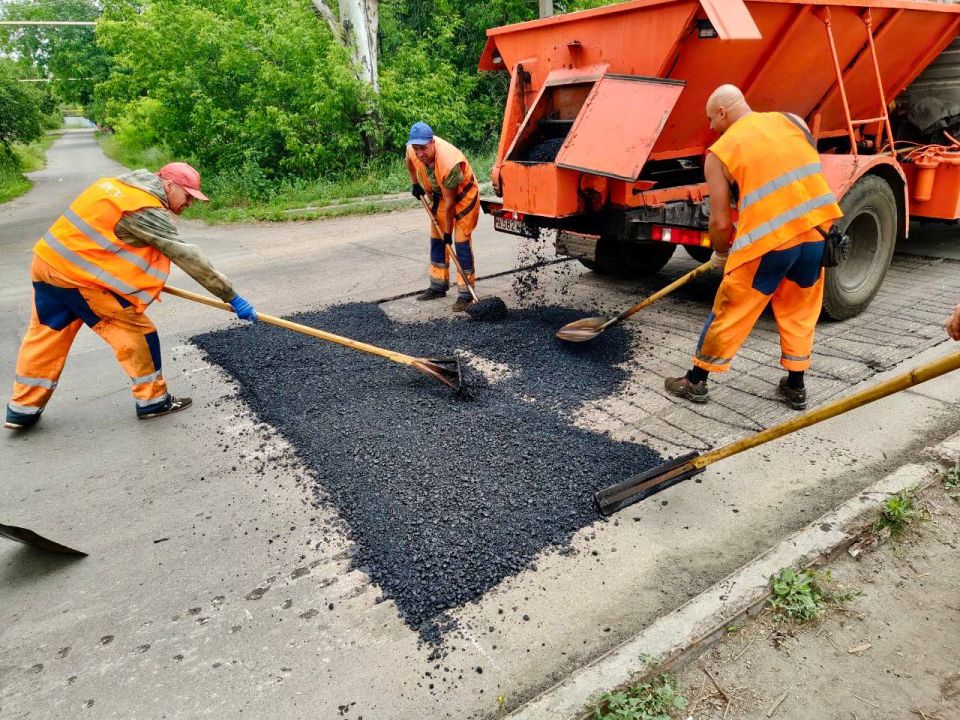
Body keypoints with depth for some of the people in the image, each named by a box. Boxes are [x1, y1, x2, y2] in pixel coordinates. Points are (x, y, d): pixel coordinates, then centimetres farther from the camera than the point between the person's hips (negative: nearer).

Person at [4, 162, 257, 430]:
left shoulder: (120, 184, 10)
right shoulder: (147, 211, -18)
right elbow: (189, 258, -21)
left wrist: (140, 273, 17)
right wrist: (231, 297, -19)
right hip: (79, 277, -9)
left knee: (47, 336, 17)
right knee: (136, 332, 1)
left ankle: (23, 409, 28)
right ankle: (152, 400, 11)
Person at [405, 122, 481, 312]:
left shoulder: (449, 163, -39)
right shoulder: (413, 149, -21)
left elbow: (449, 202, -31)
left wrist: (448, 232, -24)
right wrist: (415, 184, 9)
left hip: (463, 196, -7)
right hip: (438, 195, 7)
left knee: (461, 242, -13)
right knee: (436, 239, 12)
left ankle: (465, 294, -8)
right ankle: (438, 286, 25)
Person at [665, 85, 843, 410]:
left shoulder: (719, 153, 0)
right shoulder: (792, 121, 13)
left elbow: (721, 223, -2)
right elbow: (810, 169, 20)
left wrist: (720, 254, 17)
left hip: (770, 237, -5)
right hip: (816, 227, 5)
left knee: (731, 311, 9)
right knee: (800, 312, 20)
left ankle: (696, 381, 23)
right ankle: (795, 387, 30)